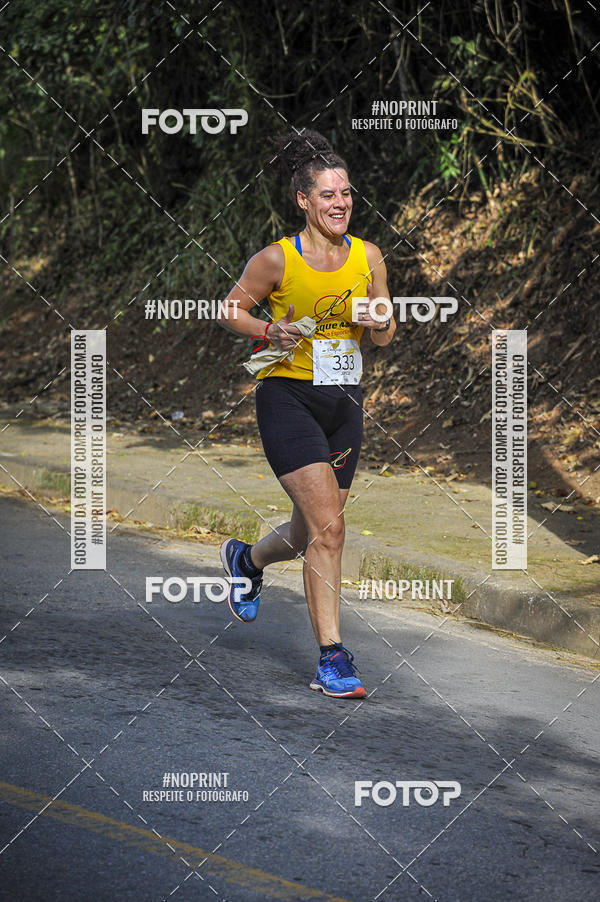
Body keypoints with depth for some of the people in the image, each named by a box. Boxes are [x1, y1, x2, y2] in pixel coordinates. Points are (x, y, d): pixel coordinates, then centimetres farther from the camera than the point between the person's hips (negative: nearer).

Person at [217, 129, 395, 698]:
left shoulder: (368, 257, 3)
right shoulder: (277, 259, -9)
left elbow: (385, 337, 12)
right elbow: (231, 310, 4)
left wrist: (379, 326, -11)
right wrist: (270, 332, -14)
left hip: (344, 401, 5)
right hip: (288, 398, -5)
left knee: (310, 533, 14)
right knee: (328, 527, -17)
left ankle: (246, 559, 48)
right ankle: (331, 660, -13)